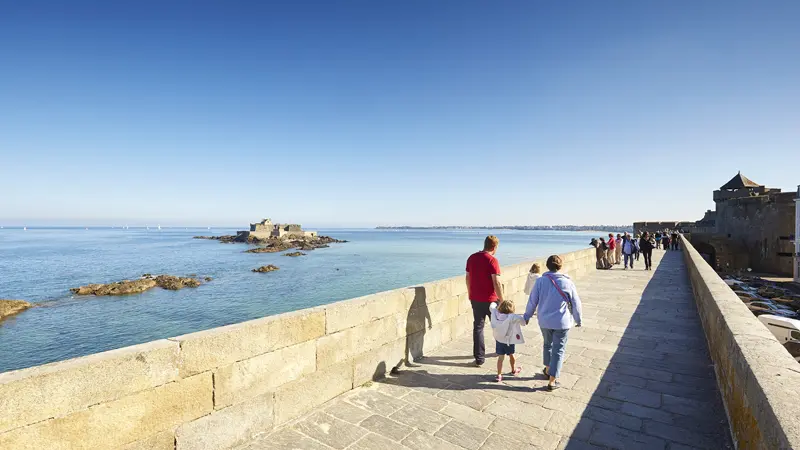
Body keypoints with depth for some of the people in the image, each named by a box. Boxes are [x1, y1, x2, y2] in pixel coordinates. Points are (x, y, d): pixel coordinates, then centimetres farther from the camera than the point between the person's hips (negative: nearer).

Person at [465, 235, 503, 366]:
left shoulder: (472, 258, 3)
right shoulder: (492, 260, -15)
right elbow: (496, 282, -18)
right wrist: (502, 300, -10)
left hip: (475, 299, 4)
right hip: (490, 299, -4)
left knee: (478, 327, 9)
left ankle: (479, 358, 10)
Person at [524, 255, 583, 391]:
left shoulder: (540, 281, -10)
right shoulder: (568, 283, -12)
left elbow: (532, 301, -3)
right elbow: (576, 304, -3)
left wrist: (527, 316, 12)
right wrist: (578, 320, 14)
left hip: (544, 321, 2)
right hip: (562, 322, -2)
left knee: (547, 344, 24)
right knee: (558, 350, 7)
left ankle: (548, 369, 40)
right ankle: (552, 381, 10)